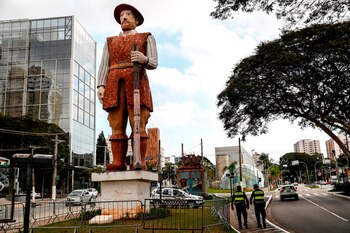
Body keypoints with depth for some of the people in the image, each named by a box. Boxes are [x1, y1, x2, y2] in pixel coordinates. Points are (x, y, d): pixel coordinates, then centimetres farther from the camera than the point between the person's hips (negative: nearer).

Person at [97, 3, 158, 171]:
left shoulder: (147, 38, 20)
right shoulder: (110, 42, 27)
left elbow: (154, 63, 6)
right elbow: (104, 66, 15)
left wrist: (144, 59, -17)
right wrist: (100, 86, -2)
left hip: (137, 84, -2)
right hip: (114, 86, 3)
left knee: (138, 125, -12)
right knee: (117, 126, -6)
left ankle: (140, 163, -15)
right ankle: (118, 163, -8)